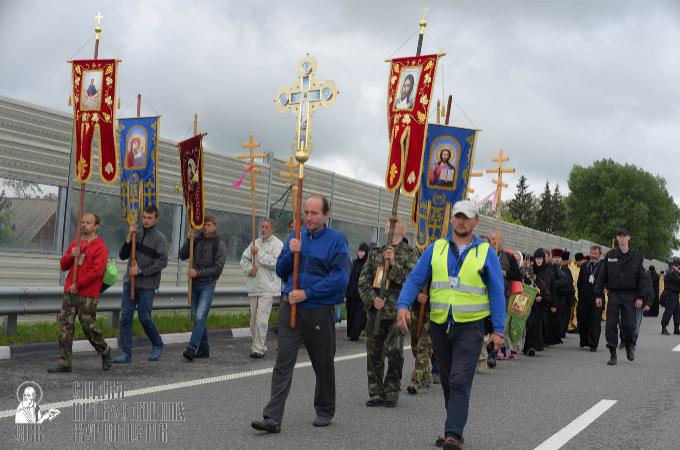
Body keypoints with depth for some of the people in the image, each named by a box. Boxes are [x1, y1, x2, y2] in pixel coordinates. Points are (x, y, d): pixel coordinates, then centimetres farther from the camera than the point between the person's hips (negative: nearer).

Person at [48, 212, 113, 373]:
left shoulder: (100, 247, -6)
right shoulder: (75, 244, 16)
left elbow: (96, 271, -15)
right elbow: (63, 266, 15)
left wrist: (77, 285, -12)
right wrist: (71, 256, -6)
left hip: (87, 296, -6)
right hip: (70, 293, 6)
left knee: (89, 328, 0)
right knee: (65, 327, 0)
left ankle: (105, 352, 24)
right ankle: (65, 363, 5)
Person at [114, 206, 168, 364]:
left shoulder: (159, 238, -5)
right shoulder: (136, 235, 9)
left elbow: (162, 262, -12)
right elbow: (122, 256, 7)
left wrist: (141, 271, -14)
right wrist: (129, 237, -6)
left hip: (147, 286, -4)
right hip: (129, 283, 4)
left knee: (145, 317, 2)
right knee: (125, 317, -1)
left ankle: (157, 345, 25)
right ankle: (126, 353, 5)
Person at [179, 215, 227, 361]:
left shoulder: (219, 244, -6)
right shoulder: (197, 240, 7)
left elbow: (218, 268, -12)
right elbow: (182, 256, 1)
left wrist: (198, 273, -18)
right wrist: (188, 240, -11)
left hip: (208, 285, -6)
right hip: (194, 284, 6)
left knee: (200, 317, -15)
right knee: (196, 317, 10)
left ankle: (192, 349, -19)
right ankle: (204, 349, 20)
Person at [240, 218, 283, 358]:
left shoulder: (277, 244, -4)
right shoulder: (256, 243, 16)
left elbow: (274, 262, -17)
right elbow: (244, 258, 15)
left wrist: (258, 252, -12)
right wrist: (249, 268, -5)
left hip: (268, 287, -7)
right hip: (254, 286, 7)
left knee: (261, 320, -12)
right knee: (253, 319, 12)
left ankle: (259, 348, -8)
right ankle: (257, 345, 24)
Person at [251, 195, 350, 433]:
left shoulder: (336, 240, -5)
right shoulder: (296, 236, 8)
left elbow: (340, 278, -14)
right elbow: (280, 271, 10)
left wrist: (307, 293, -16)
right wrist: (291, 253, -10)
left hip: (320, 311, -3)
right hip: (291, 307, 3)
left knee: (323, 364, 12)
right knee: (283, 363, -3)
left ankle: (325, 411, 30)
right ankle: (273, 418, -4)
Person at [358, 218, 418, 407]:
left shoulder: (410, 253, 5)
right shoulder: (375, 253, 14)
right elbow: (364, 280, 10)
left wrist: (394, 264, -17)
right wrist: (372, 298, -6)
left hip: (397, 311, -3)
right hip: (375, 309, 3)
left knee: (394, 351, -7)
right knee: (373, 352, 5)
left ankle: (392, 392, 9)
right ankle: (376, 393, 15)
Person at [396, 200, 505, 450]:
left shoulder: (486, 252, 1)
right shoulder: (435, 249, 7)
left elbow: (497, 292, 0)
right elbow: (414, 280, 4)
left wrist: (498, 330, -5)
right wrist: (403, 306, -14)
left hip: (470, 326, -4)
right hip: (439, 325, 4)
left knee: (460, 382, -13)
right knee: (447, 381, 14)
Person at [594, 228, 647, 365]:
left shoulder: (636, 257, 3)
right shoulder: (610, 256, 4)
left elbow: (642, 278, 3)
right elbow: (602, 276, 6)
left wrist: (640, 297, -4)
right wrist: (599, 295, 1)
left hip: (630, 295, -1)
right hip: (614, 294, 1)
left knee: (628, 324, -2)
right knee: (611, 325, -3)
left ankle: (629, 345, 28)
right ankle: (613, 354, 5)